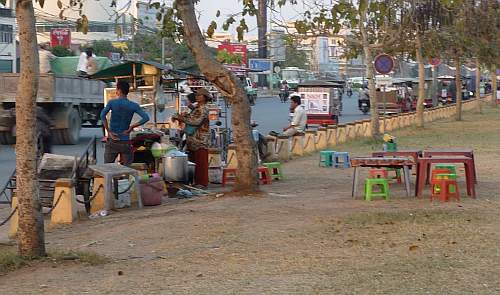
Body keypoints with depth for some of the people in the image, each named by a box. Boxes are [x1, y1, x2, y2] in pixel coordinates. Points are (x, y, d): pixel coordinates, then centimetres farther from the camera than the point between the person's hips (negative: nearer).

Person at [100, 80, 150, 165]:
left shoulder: (112, 103, -3)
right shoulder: (133, 106, 0)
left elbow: (102, 115, -19)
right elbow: (146, 118, -11)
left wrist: (109, 132, -13)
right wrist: (132, 127, -3)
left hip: (112, 141, 0)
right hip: (125, 142, 1)